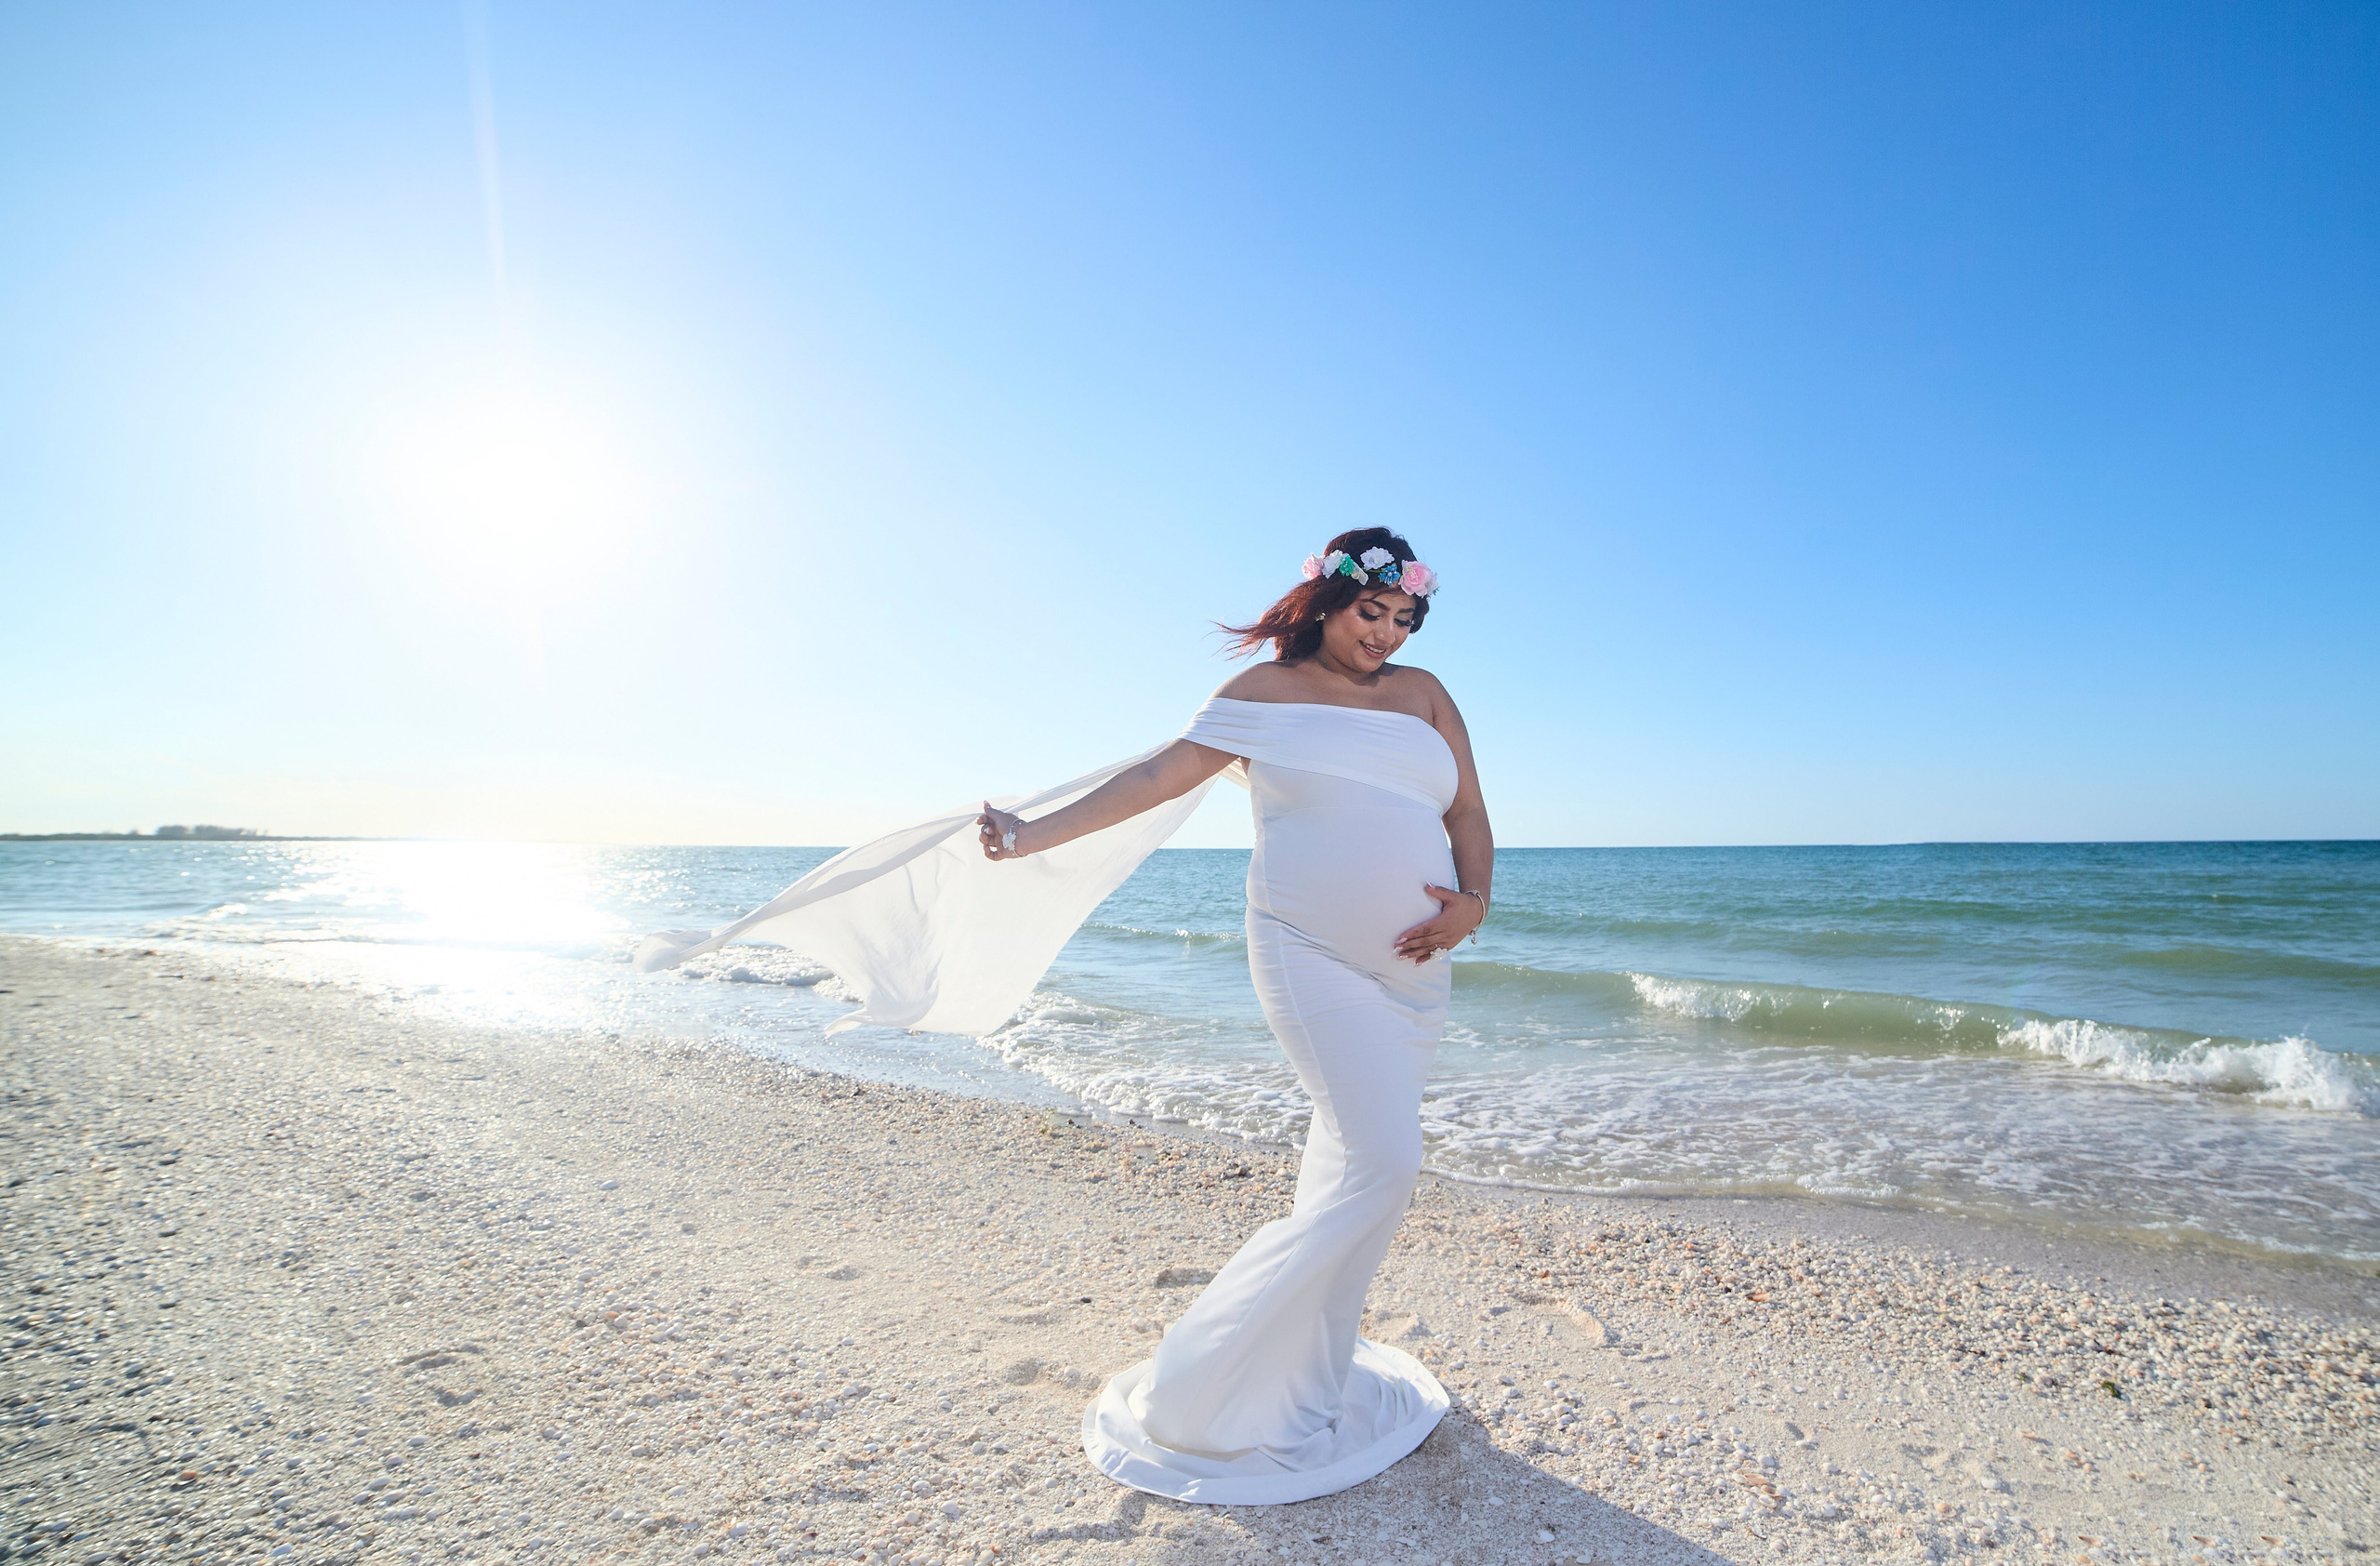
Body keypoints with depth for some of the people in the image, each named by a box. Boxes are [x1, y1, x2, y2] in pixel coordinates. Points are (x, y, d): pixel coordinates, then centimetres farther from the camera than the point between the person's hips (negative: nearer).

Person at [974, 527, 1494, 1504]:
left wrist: (1473, 900, -7)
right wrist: (1037, 834, -10)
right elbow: (1159, 773, -4)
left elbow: (1468, 813, 12)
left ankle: (1308, 1376, 25)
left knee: (1349, 1159, 10)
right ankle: (1194, 1394, -1)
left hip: (1414, 968, 6)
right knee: (1381, 1165, -14)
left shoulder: (1424, 694, 14)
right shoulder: (1266, 692, 2)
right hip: (1312, 958, -6)